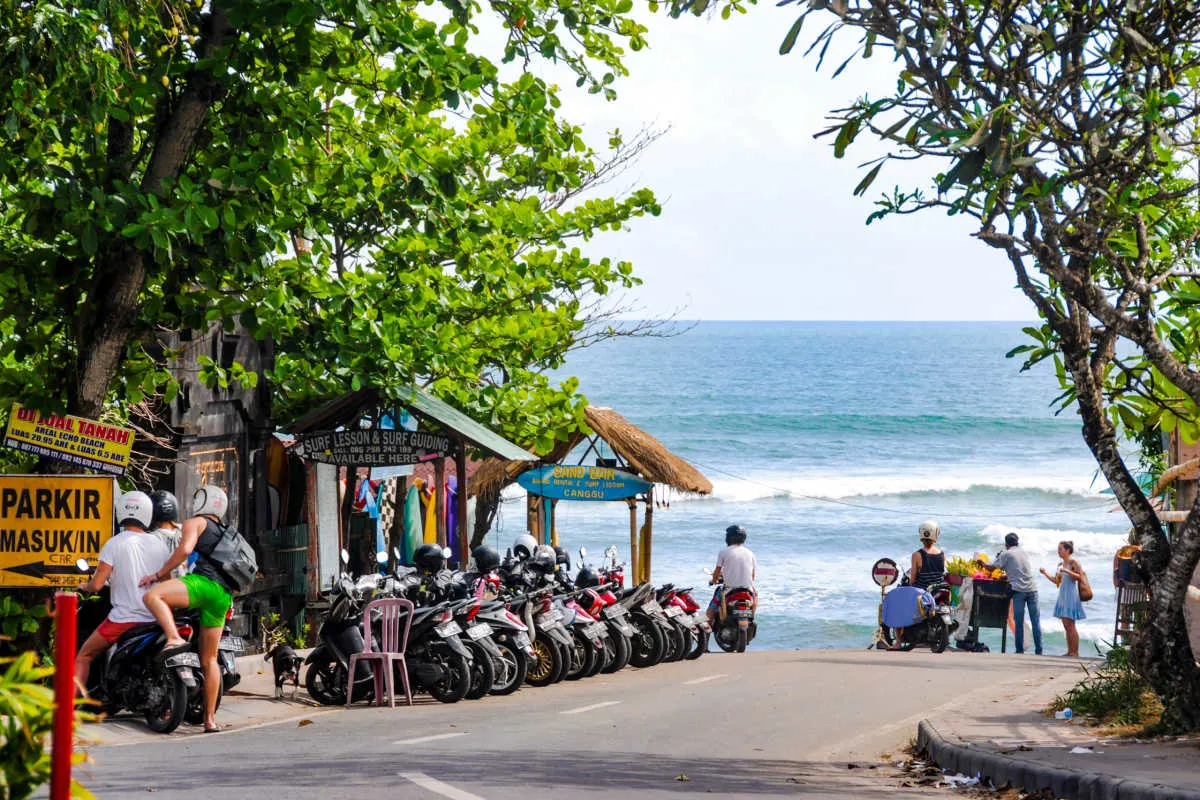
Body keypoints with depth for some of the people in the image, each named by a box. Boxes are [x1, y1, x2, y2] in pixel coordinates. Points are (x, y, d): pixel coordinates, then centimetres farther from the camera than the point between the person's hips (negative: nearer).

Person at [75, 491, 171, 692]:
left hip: (123, 619, -4)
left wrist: (84, 587, 13)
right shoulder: (160, 545, 5)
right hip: (155, 620, 4)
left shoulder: (114, 544, -7)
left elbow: (96, 585, -10)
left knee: (83, 657, 8)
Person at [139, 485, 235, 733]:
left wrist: (159, 574, -3)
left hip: (205, 582, -8)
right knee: (209, 659, 12)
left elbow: (185, 549, -9)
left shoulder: (196, 522, 10)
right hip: (225, 596, 8)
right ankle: (210, 719, 13)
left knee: (152, 595, -25)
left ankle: (174, 638, -48)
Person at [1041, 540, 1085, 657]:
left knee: (1070, 625, -9)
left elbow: (1080, 577, -16)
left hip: (1071, 595, -8)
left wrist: (1067, 571, -23)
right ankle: (1069, 651, 12)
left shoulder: (1073, 562, -7)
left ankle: (1075, 652, -6)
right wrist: (1045, 573, 14)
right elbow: (1056, 580, 22)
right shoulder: (1060, 564, 15)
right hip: (1062, 596, 8)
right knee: (1066, 626, 8)